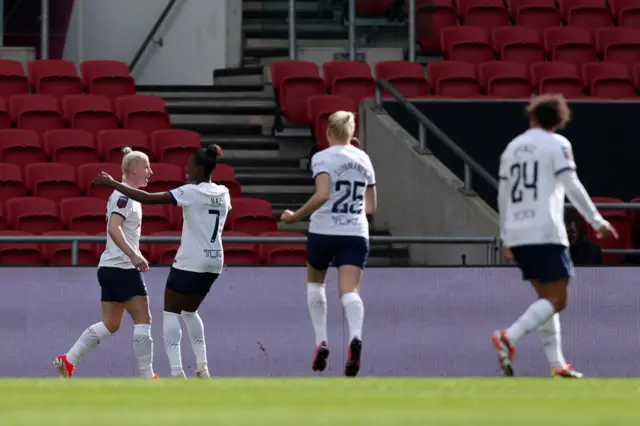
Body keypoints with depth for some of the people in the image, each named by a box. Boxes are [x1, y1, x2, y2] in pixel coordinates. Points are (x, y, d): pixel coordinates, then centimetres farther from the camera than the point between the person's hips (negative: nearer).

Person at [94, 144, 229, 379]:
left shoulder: (191, 192, -13)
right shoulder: (223, 193, 6)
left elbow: (149, 199, -18)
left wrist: (112, 184, -13)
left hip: (190, 262, -7)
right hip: (214, 262, 7)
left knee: (171, 312, 2)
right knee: (190, 311, 24)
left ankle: (177, 372, -12)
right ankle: (202, 368, 16)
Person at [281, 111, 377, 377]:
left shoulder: (322, 158, -6)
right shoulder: (363, 159, 11)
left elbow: (322, 195, -23)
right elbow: (371, 206, 17)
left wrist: (296, 216, -13)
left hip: (324, 232, -3)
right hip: (356, 234, 3)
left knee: (315, 283, 23)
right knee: (350, 291, -8)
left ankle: (321, 341, 11)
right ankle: (355, 337, -38)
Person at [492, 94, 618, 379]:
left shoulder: (512, 147, 17)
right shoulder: (557, 144, 0)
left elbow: (503, 197, 19)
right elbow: (572, 187, -8)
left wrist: (506, 237, 27)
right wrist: (597, 221, -2)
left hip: (517, 236, 7)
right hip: (545, 233, -7)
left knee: (546, 297, 14)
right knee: (556, 300, -7)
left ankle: (557, 364, 8)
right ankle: (509, 338, -27)